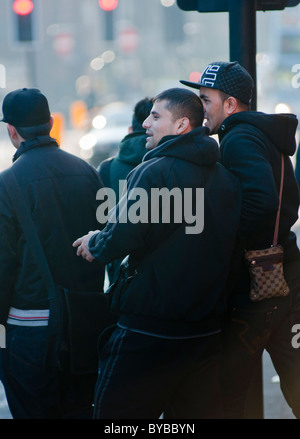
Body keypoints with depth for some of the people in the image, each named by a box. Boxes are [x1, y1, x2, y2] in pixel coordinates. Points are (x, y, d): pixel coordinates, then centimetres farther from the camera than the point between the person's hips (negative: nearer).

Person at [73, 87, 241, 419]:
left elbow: (121, 239, -20)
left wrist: (94, 243, 3)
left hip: (149, 330, -7)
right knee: (200, 414, 13)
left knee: (116, 415, 3)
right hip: (209, 329, 7)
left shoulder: (153, 172, -14)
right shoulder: (225, 178, 7)